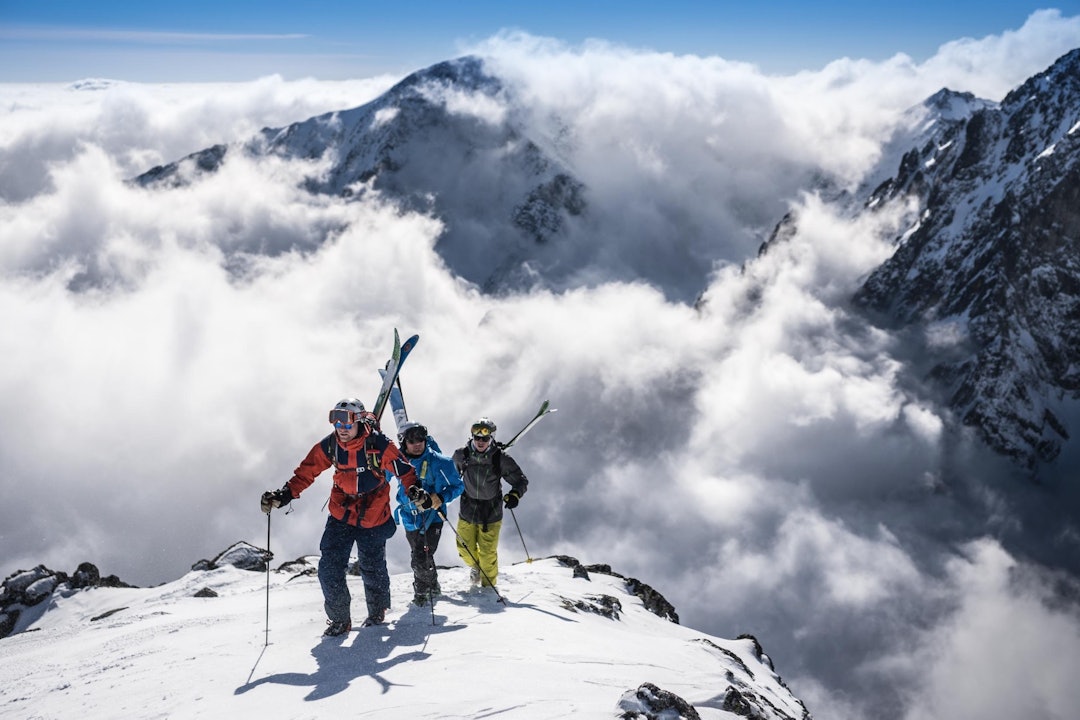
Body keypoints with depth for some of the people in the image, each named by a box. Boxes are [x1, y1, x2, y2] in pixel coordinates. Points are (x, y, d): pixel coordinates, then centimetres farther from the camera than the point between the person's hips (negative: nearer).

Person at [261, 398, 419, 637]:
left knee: (372, 568, 10)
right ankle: (339, 619, 12)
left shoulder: (379, 445, -18)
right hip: (341, 516, 3)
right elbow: (306, 472, -2)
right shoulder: (328, 446, -9)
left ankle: (377, 611, 39)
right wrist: (284, 494, -13)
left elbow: (405, 472, -13)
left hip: (373, 518, -2)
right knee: (329, 570, -8)